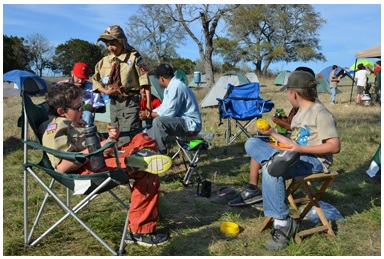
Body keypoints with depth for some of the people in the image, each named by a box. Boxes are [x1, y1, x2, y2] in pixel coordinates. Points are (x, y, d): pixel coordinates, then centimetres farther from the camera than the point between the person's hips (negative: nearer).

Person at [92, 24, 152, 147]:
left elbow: (144, 80, -7)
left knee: (128, 138, -11)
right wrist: (106, 91, -5)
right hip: (114, 102, 5)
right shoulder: (104, 61, 7)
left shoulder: (133, 57, -5)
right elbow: (95, 80, 15)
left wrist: (148, 103, -11)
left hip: (130, 101, -5)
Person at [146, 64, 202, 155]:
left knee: (158, 122, -30)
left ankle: (161, 154, -22)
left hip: (190, 124, -11)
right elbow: (164, 108, 20)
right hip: (182, 121, 11)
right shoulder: (170, 87, 11)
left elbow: (168, 113, -22)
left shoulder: (176, 87, -20)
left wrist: (149, 114, -10)